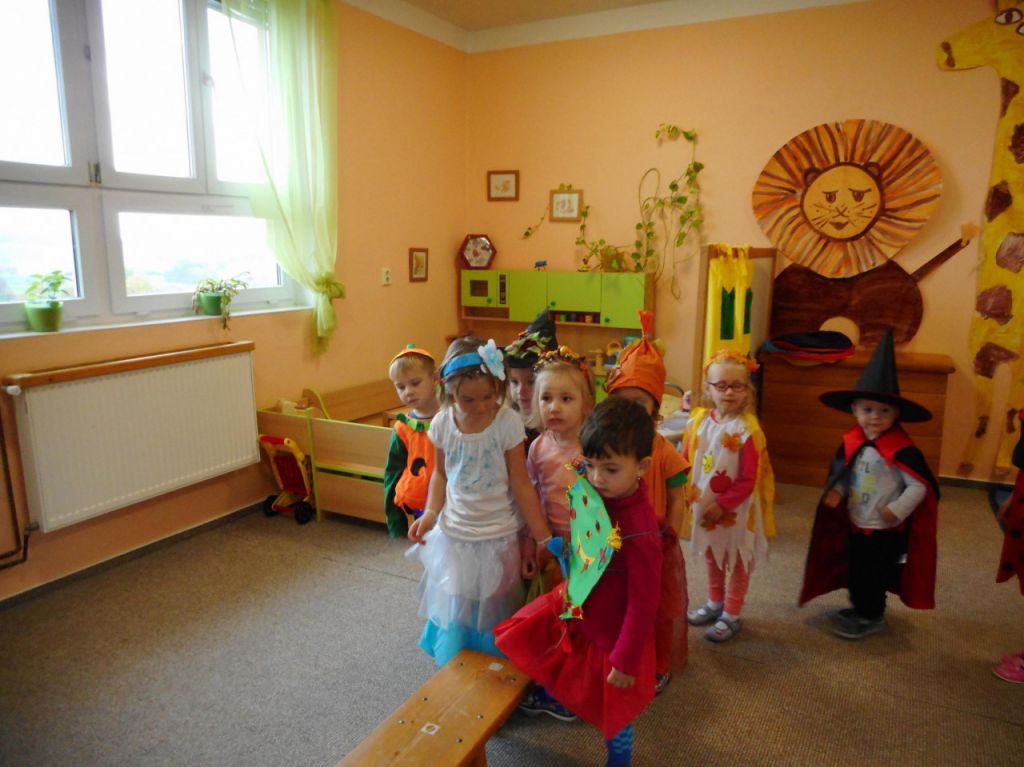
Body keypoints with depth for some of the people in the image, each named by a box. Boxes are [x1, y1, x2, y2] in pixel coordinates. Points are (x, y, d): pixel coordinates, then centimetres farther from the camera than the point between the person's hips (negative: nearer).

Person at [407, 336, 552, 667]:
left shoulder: (507, 423, -17)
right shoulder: (442, 424, -8)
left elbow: (521, 484, -11)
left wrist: (543, 538, -8)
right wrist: (430, 513, -8)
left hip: (498, 537, -2)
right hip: (454, 534, 3)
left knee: (493, 616, 13)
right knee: (455, 613, 15)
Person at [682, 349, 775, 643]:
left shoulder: (747, 430, -22)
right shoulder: (699, 421, -5)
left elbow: (748, 480, -20)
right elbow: (686, 461, 3)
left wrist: (722, 505, -18)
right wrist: (690, 493, -4)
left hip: (737, 510, -5)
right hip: (704, 506, 6)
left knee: (737, 561, 13)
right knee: (711, 556, 23)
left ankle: (731, 616, 29)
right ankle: (714, 603, 43)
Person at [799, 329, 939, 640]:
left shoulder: (902, 449, -22)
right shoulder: (851, 441, -3)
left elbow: (919, 486, -18)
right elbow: (843, 473, 10)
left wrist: (896, 511, -23)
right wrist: (836, 492, -6)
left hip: (886, 530, -6)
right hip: (856, 523, 6)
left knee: (872, 575, 7)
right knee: (855, 571, 20)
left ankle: (871, 618, 27)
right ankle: (861, 608, 40)